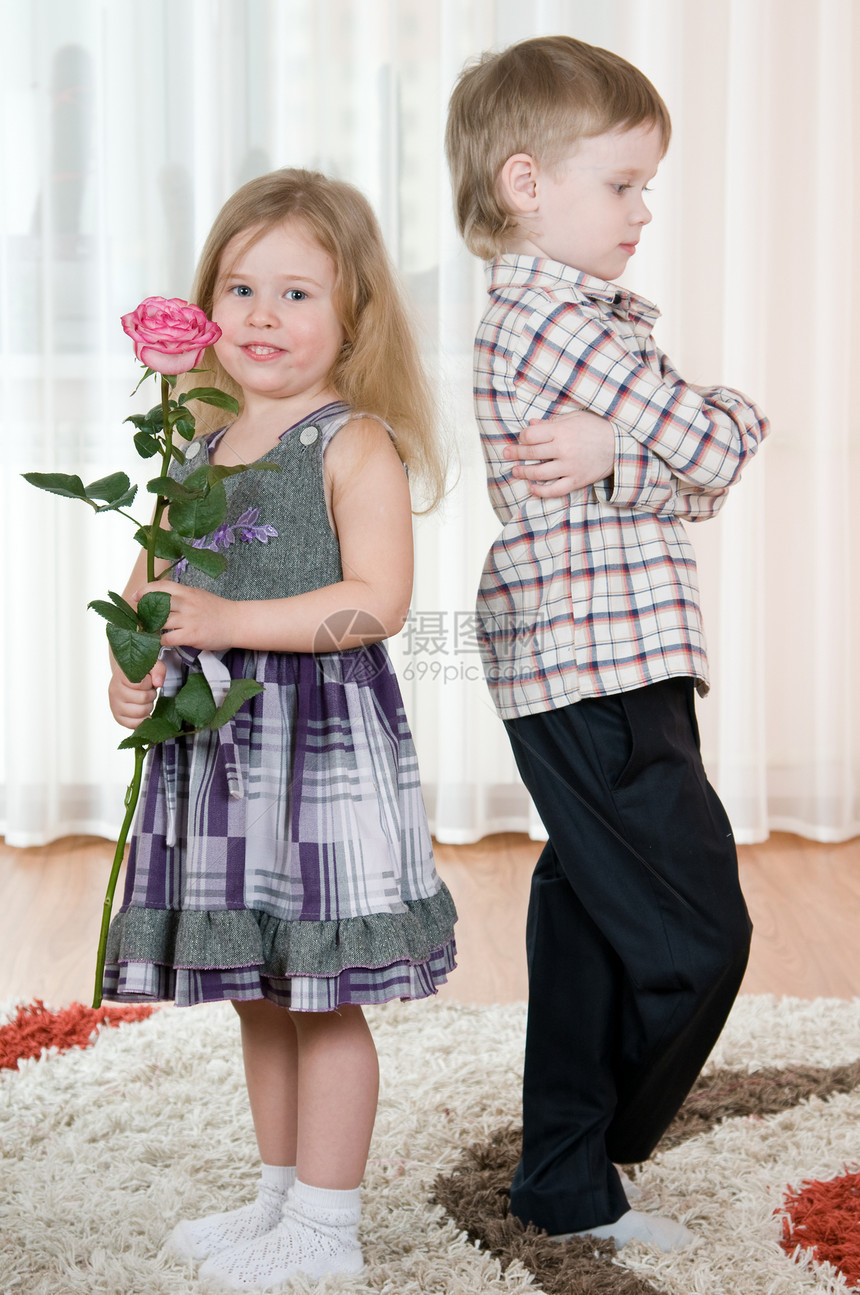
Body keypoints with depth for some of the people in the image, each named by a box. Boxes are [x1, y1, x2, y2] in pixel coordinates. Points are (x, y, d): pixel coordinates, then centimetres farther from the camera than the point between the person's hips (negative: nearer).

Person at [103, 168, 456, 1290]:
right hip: (218, 745, 7)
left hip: (326, 744, -7)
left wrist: (230, 620, -22)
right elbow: (150, 584, 21)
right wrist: (131, 669, 1)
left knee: (324, 995, -1)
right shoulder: (199, 452, 13)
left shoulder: (356, 444, -8)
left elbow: (377, 600, -18)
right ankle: (281, 1198, 30)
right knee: (260, 994, 16)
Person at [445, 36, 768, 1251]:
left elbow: (696, 484, 8)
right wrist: (739, 416, 3)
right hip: (601, 669, -10)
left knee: (591, 925, 15)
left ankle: (567, 1177, 25)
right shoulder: (560, 319, -14)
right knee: (696, 933, -2)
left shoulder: (562, 316, 19)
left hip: (590, 677, 10)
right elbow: (714, 450, -15)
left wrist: (612, 458, -9)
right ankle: (585, 1164, 16)